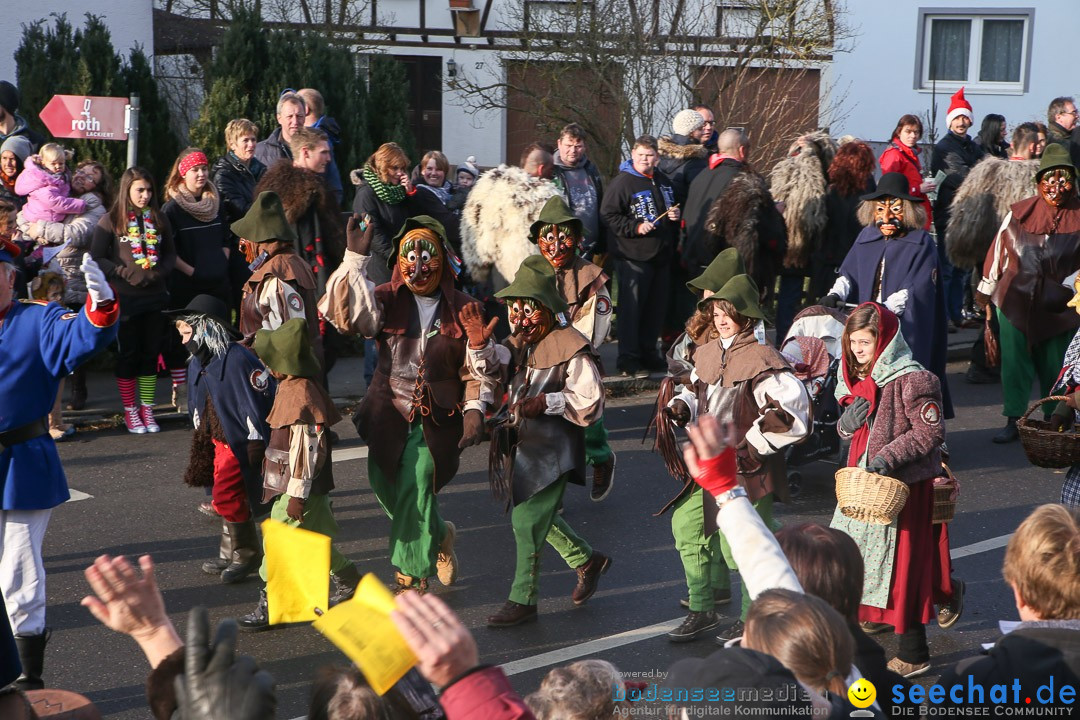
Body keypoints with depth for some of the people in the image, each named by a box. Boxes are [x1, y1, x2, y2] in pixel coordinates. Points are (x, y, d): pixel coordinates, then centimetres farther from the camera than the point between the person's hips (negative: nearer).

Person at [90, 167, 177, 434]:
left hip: (155, 298, 3)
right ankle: (130, 411, 15)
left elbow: (170, 253, 11)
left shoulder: (159, 219, 7)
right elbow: (96, 257, -7)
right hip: (125, 299, -3)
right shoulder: (111, 221, -5)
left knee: (151, 354, 9)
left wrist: (160, 272, -9)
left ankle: (147, 409, 19)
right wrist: (127, 273, -16)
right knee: (128, 355, 4)